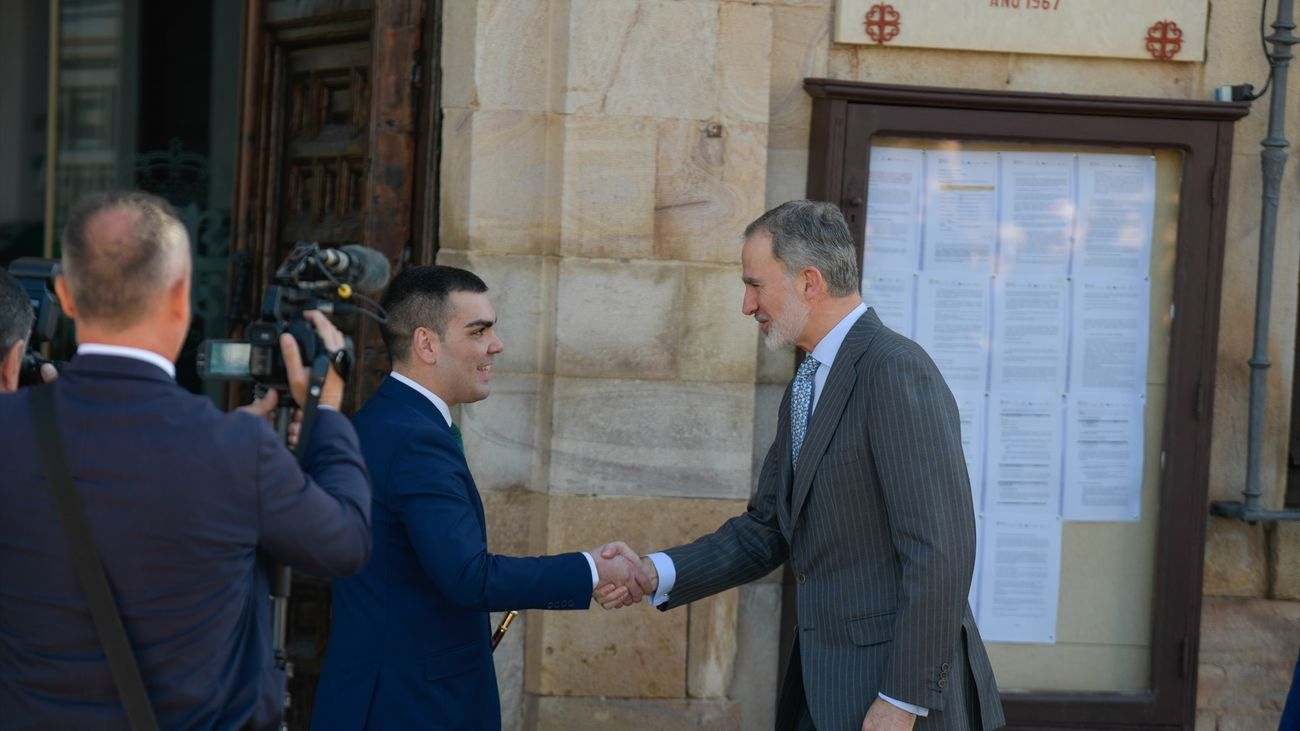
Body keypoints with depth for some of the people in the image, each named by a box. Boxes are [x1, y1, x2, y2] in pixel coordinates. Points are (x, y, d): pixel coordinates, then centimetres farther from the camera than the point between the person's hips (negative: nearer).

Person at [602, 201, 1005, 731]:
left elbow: (940, 552, -20)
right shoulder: (807, 387, 13)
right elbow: (766, 532, 14)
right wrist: (658, 573, 0)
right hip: (821, 688, 8)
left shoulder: (896, 372, -16)